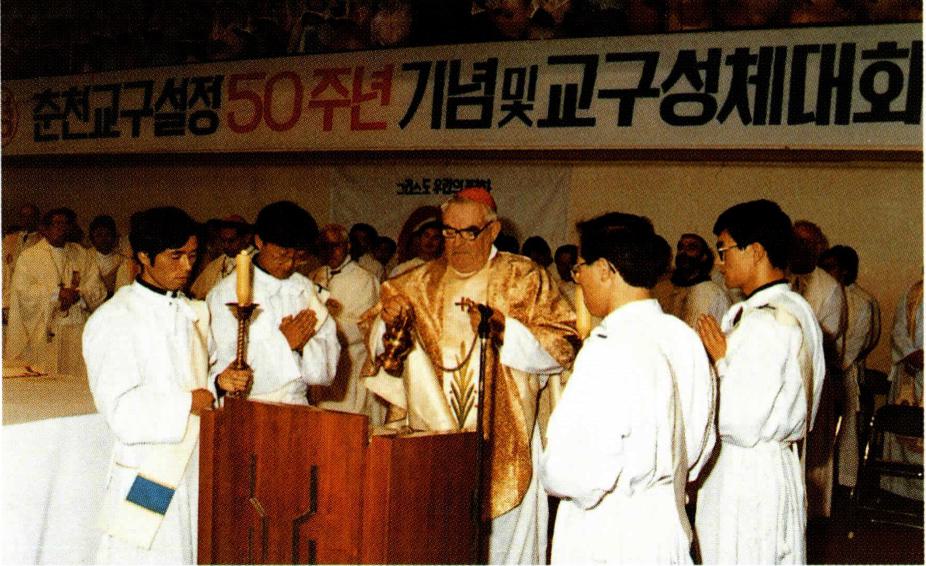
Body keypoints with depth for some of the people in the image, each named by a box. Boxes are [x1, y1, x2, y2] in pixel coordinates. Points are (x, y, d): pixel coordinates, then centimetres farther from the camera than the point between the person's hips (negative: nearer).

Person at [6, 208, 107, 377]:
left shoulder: (82, 255, 15)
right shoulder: (29, 257, 8)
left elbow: (97, 289, 6)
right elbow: (23, 290, -6)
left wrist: (77, 295, -14)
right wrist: (57, 293, -16)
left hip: (78, 331, 2)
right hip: (42, 333, -2)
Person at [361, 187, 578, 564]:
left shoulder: (525, 279, 0)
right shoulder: (419, 282, 11)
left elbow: (562, 347, -7)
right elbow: (377, 344, 14)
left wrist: (504, 328, -21)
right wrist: (388, 321, -9)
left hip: (501, 448, -3)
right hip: (429, 448, 3)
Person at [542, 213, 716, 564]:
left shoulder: (611, 351, -23)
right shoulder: (685, 338, 3)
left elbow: (574, 475, -25)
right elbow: (702, 446, 13)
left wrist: (549, 474, -4)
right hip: (671, 533, 8)